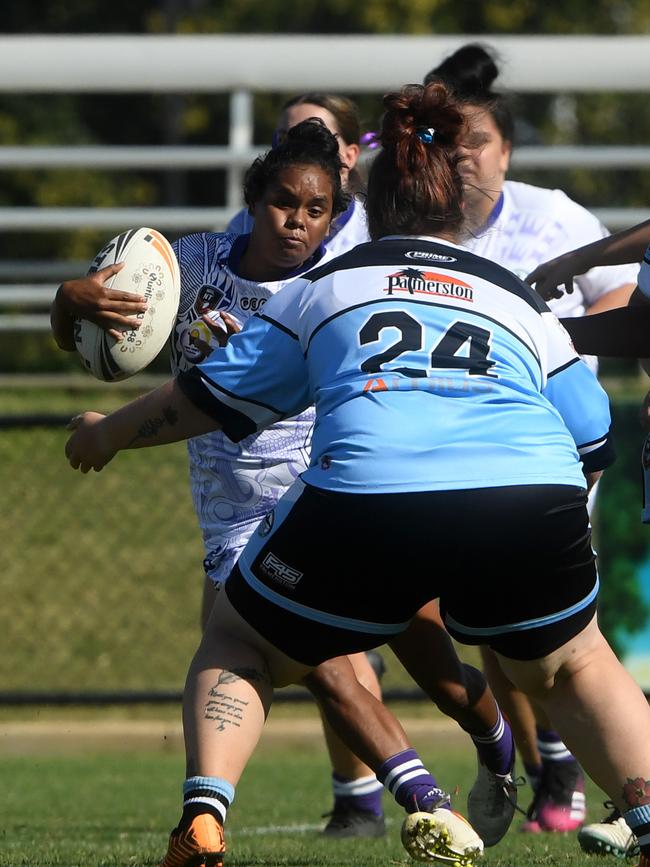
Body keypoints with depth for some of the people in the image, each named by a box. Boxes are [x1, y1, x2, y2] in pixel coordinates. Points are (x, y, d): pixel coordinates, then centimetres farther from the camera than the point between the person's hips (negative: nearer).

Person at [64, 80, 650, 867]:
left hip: (367, 492, -1)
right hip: (533, 497, 1)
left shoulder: (326, 286, 26)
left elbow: (215, 394, 29)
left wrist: (107, 433, 45)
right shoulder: (522, 300, 29)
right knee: (571, 670, 29)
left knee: (236, 647, 22)